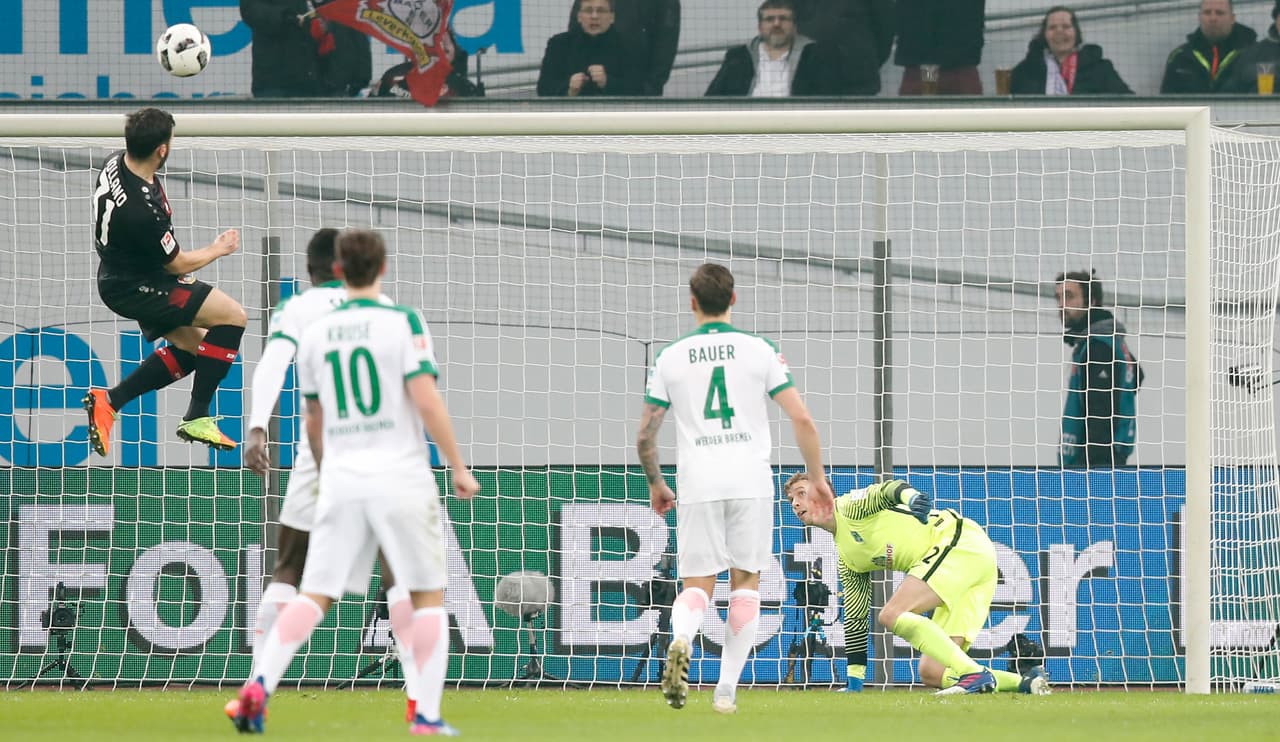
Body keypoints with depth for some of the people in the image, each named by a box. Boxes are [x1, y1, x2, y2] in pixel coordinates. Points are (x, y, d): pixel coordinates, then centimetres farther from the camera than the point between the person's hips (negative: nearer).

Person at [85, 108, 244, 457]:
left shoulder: (116, 163, -8)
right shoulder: (141, 211, -34)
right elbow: (177, 264, -16)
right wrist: (217, 249, 2)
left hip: (118, 274, 10)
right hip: (137, 289, -10)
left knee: (190, 348, 17)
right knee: (234, 316, -9)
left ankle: (108, 400, 14)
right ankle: (197, 418, -6)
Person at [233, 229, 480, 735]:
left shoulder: (315, 335, 9)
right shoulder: (402, 323, -6)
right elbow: (426, 400, -14)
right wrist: (459, 467, -6)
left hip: (341, 481, 3)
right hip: (401, 477, -3)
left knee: (315, 595, 4)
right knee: (428, 595, 8)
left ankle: (259, 684, -16)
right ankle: (427, 716, 1)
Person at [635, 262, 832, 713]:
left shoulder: (669, 358, 5)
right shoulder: (759, 351, 3)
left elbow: (645, 435, 9)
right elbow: (802, 420, -1)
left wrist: (655, 484, 26)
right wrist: (818, 480, 10)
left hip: (697, 485, 0)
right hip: (752, 481, 0)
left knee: (697, 584, 6)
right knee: (746, 581, 11)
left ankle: (681, 638, -29)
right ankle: (727, 688, 6)